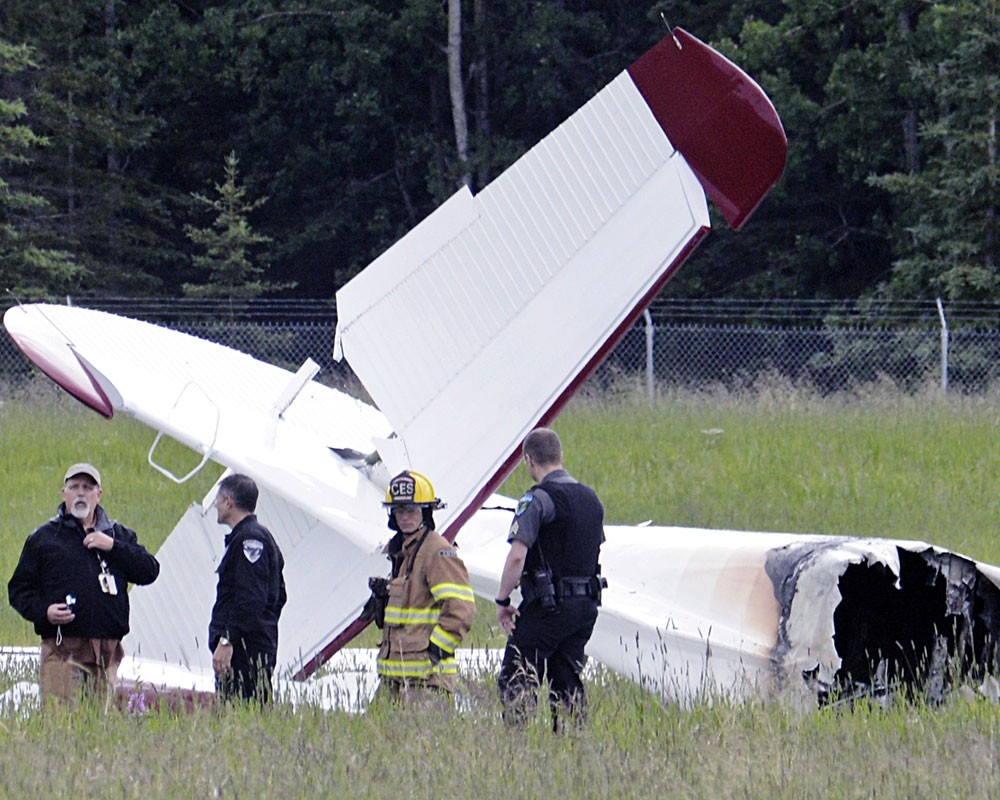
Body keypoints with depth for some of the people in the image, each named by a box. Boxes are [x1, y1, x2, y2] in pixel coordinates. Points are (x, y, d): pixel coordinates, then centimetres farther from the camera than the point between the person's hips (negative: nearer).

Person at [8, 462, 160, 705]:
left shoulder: (119, 535, 19)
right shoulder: (43, 538, 12)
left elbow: (149, 572, 7)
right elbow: (19, 588, 10)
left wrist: (113, 547, -4)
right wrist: (43, 611, -10)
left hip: (107, 652, 3)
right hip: (62, 650, -3)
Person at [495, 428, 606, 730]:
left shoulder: (538, 500, -13)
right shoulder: (591, 498, 12)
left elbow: (517, 556, -19)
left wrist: (502, 600, -10)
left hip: (547, 606, -7)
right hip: (587, 605, 7)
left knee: (516, 682, -5)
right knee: (568, 683, 12)